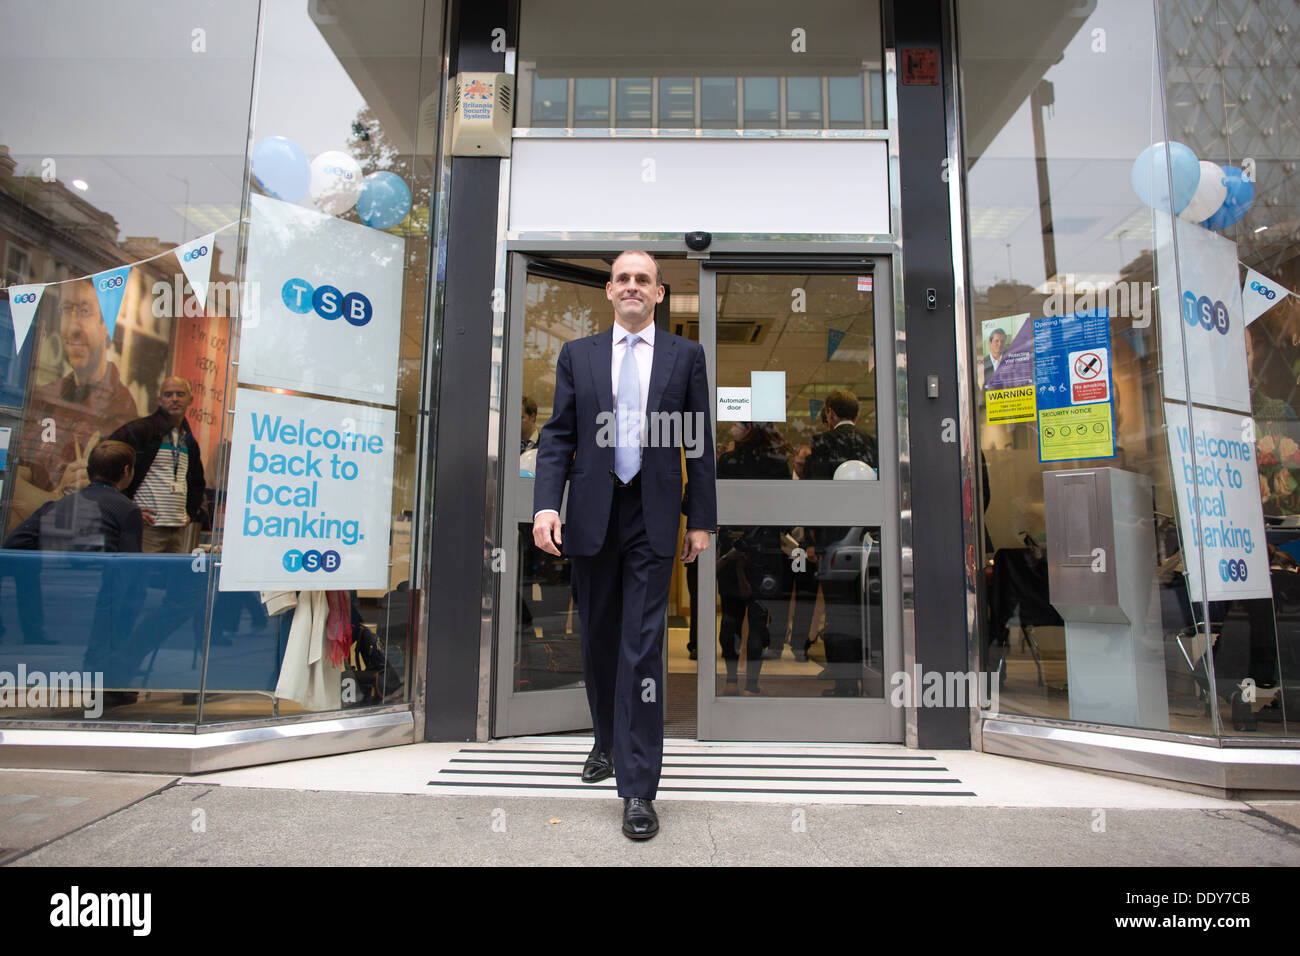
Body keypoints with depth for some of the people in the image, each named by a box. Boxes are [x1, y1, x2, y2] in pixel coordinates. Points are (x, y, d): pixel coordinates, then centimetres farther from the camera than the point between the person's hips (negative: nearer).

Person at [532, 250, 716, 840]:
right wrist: (545, 505, -10)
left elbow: (698, 442, 5)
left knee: (643, 648, -4)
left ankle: (639, 789, 4)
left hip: (653, 518, -2)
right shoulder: (577, 355, 10)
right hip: (591, 515, 2)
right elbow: (558, 436, 4)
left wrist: (700, 519, 1)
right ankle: (606, 743, 38)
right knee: (598, 642, 14)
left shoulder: (685, 355, 7)